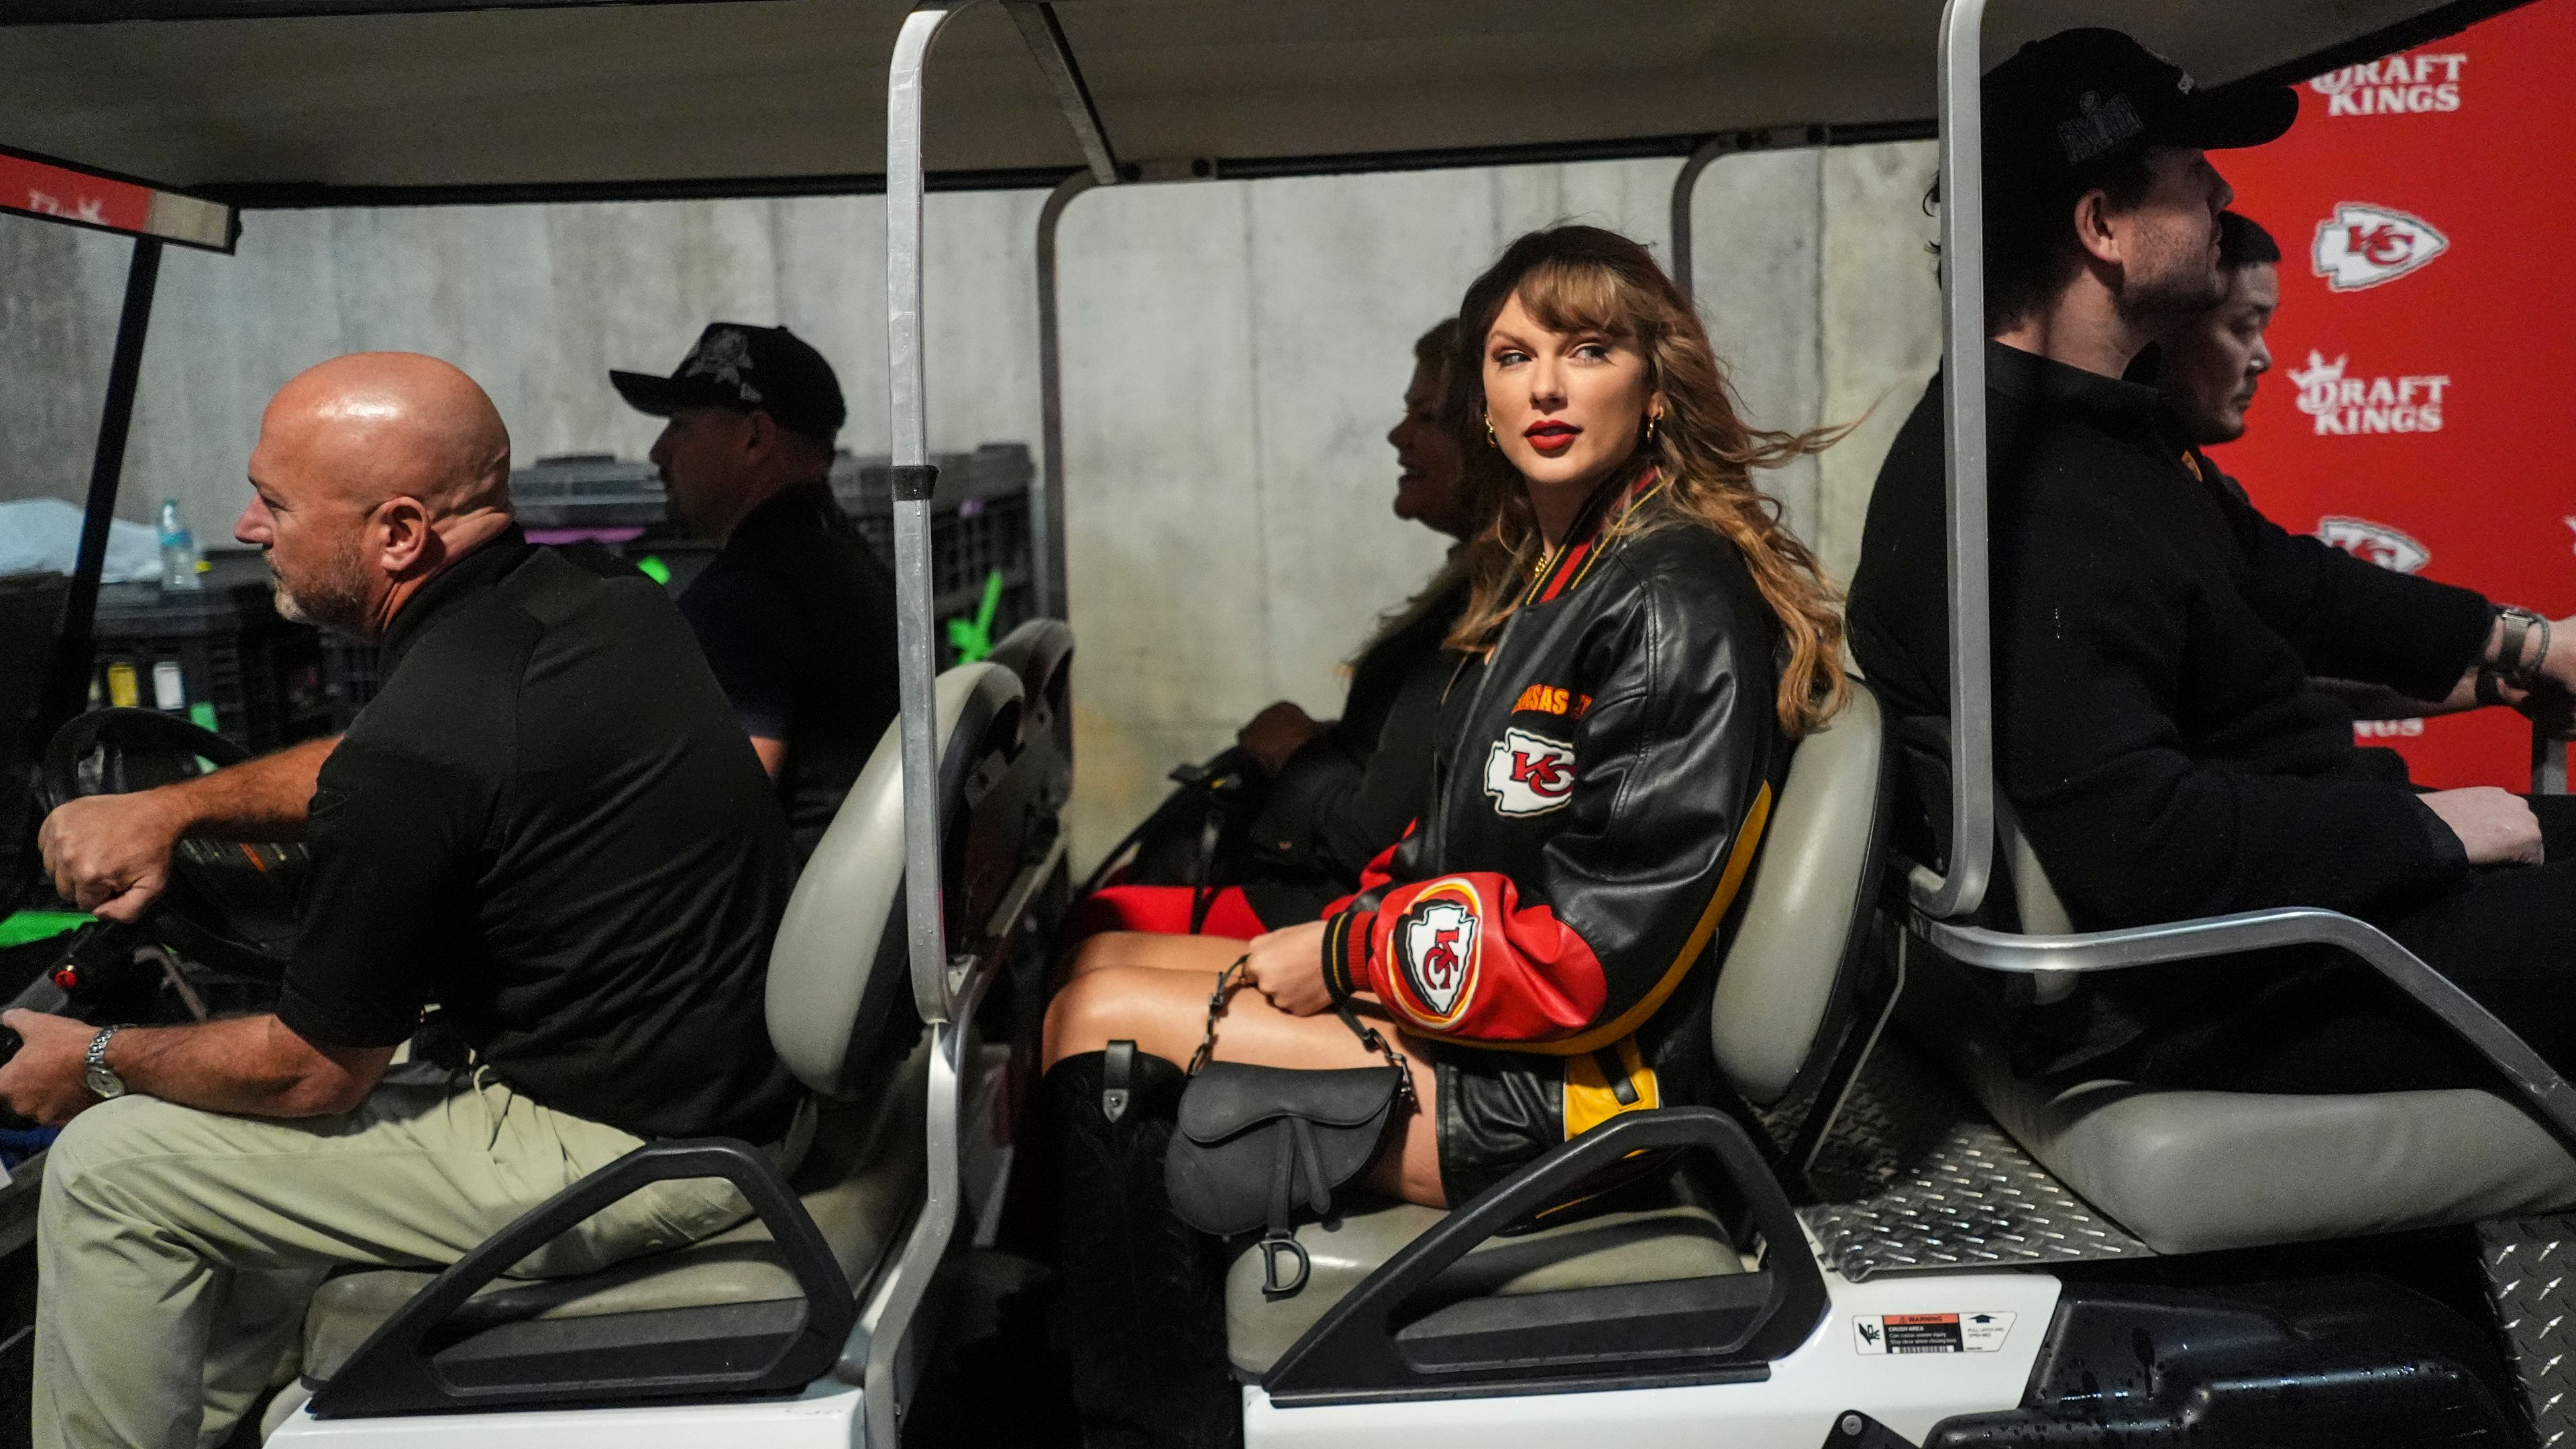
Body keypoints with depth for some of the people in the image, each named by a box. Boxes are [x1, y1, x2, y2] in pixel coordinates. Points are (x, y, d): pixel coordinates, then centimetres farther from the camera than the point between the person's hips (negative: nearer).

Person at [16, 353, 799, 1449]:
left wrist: (96, 1064, 7)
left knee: (106, 1166, 3)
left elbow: (307, 1073, -10)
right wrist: (170, 806, 10)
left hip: (620, 1155, -9)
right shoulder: (605, 603, 2)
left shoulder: (418, 750, -24)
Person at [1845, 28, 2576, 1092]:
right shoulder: (2025, 507, -29)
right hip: (2199, 1011, -11)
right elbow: (2136, 841, -33)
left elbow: (2273, 575, 21)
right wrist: (2424, 828, -20)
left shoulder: (2094, 429, 7)